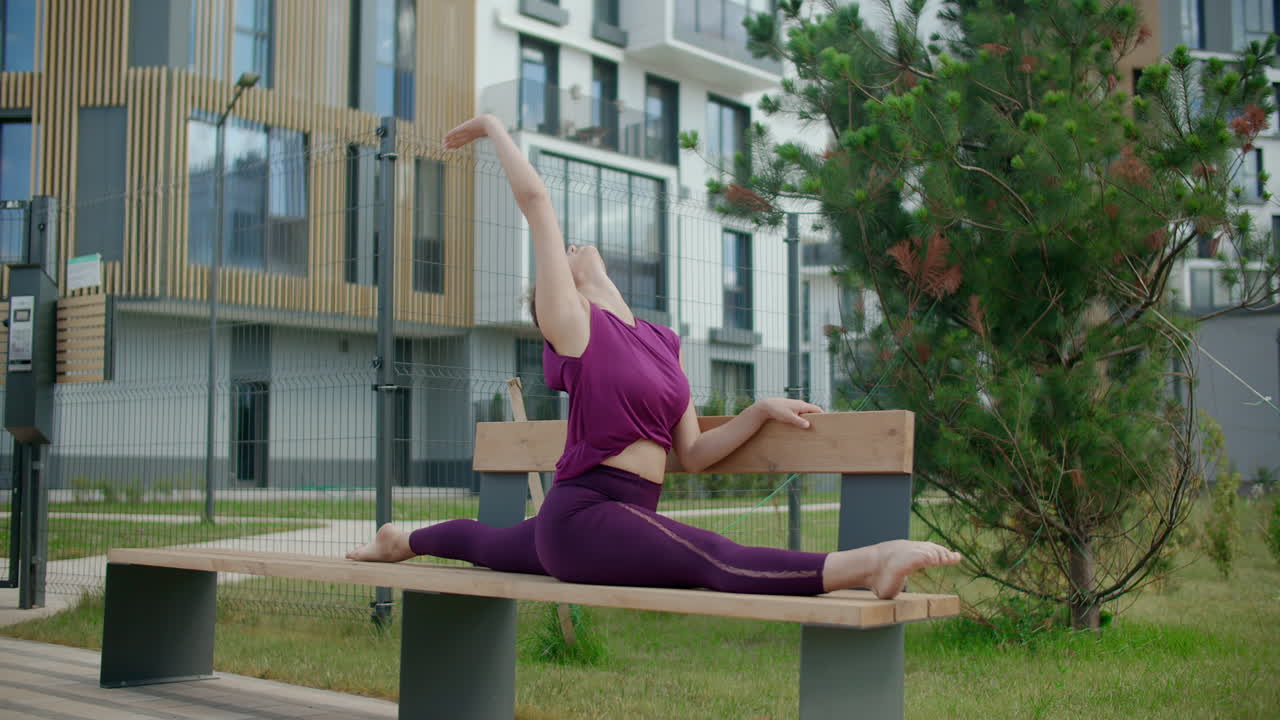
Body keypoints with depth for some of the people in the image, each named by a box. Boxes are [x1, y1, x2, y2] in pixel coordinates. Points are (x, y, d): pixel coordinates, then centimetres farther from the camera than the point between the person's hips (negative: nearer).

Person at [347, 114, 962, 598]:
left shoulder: (662, 342, 13)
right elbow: (533, 198, -11)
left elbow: (691, 453, 11)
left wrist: (762, 411, 4)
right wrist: (494, 128, -2)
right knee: (720, 562, -33)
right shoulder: (572, 323, -6)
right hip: (584, 515, -9)